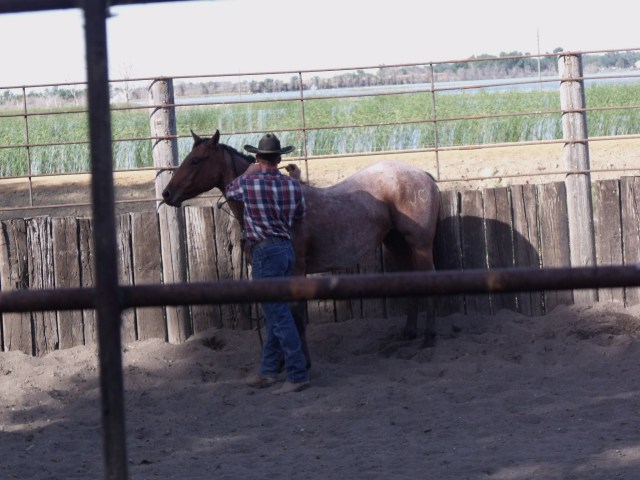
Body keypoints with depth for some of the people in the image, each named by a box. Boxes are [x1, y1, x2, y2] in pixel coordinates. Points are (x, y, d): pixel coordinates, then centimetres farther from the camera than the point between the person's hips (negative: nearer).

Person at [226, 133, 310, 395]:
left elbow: (230, 191, 12)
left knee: (279, 315, -6)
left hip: (265, 252, -7)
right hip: (287, 248, 7)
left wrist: (248, 173, 26)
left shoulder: (249, 184, -11)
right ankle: (269, 370, 24)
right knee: (274, 313, 16)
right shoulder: (293, 185, 1)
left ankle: (298, 375, -8)